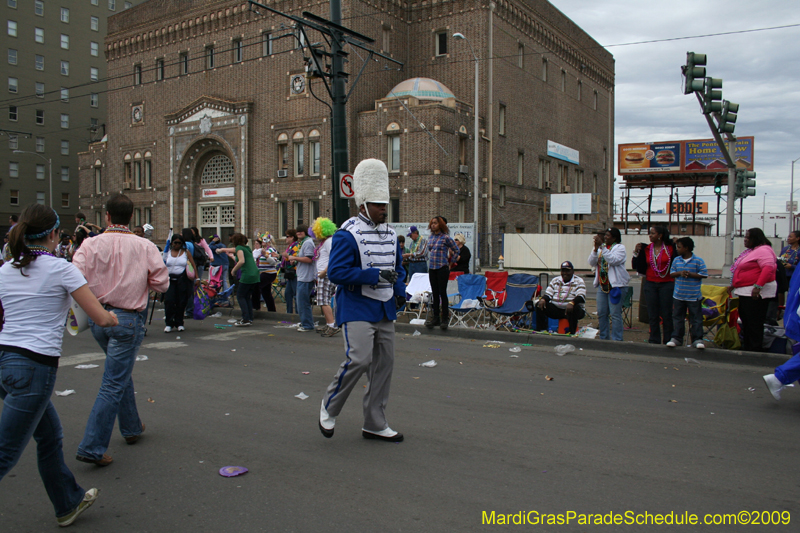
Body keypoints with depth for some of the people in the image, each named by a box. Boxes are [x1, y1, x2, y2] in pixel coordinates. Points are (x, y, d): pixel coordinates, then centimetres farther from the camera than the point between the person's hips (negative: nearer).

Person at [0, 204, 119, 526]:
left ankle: (69, 503, 36)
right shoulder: (61, 269, -9)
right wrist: (113, 316, 13)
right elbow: (101, 319, -9)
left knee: (50, 436, 21)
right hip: (34, 368, -7)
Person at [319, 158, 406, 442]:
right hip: (357, 310, -7)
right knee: (358, 359, -17)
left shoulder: (390, 233, 12)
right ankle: (329, 407, 10)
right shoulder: (347, 235, -11)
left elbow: (398, 266, 22)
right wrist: (375, 275, -22)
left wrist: (400, 290, 3)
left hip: (385, 311, 8)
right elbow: (336, 272, -18)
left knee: (384, 364, 8)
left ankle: (375, 424, 20)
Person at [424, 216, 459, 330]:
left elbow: (456, 250, -1)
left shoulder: (445, 237, -8)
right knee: (435, 294, 8)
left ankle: (445, 318, 5)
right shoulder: (431, 237, 10)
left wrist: (450, 260, 1)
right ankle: (436, 318, 14)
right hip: (432, 268, 6)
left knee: (442, 293, -3)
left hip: (442, 268, -6)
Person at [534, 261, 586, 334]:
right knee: (539, 305, -15)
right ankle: (541, 330, -16)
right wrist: (543, 299, -15)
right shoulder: (555, 280, 16)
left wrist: (572, 303, -36)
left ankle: (572, 334, -34)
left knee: (575, 309, -38)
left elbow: (581, 296, -14)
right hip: (556, 309, 4)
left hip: (569, 309, -4)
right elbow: (548, 294, 11)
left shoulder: (579, 281, 2)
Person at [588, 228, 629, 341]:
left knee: (615, 314, -7)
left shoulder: (620, 247, -2)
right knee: (601, 313, 9)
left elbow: (613, 260, -20)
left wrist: (602, 247, -21)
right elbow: (591, 263, 3)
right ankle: (603, 338, 19)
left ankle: (616, 339, -2)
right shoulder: (600, 248, 15)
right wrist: (596, 249, -11)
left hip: (615, 285, -6)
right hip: (602, 285, 6)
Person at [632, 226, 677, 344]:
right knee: (653, 314, 6)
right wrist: (637, 253, -6)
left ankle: (668, 340, 11)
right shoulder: (646, 249, 6)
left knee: (666, 314, 1)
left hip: (667, 284, -3)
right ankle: (654, 340, 15)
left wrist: (676, 246, -15)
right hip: (650, 284, 3)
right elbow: (639, 267, 4)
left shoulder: (670, 248, -2)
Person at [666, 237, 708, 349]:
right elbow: (671, 273, 6)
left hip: (694, 297, -4)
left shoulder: (698, 261, -7)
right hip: (678, 296, 4)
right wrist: (680, 273, -13)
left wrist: (690, 274, -18)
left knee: (696, 318, 2)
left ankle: (697, 339, 9)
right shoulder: (676, 260, 5)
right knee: (677, 317, 9)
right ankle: (676, 338, 18)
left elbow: (704, 274, -8)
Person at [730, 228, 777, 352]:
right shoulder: (750, 251, 20)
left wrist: (758, 286, -32)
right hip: (744, 292, 11)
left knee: (754, 323, -7)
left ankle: (756, 349, -2)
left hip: (755, 293, -11)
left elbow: (768, 268, -26)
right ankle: (746, 347, 22)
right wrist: (734, 285, 24)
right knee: (746, 322, 15)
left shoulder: (763, 250, -13)